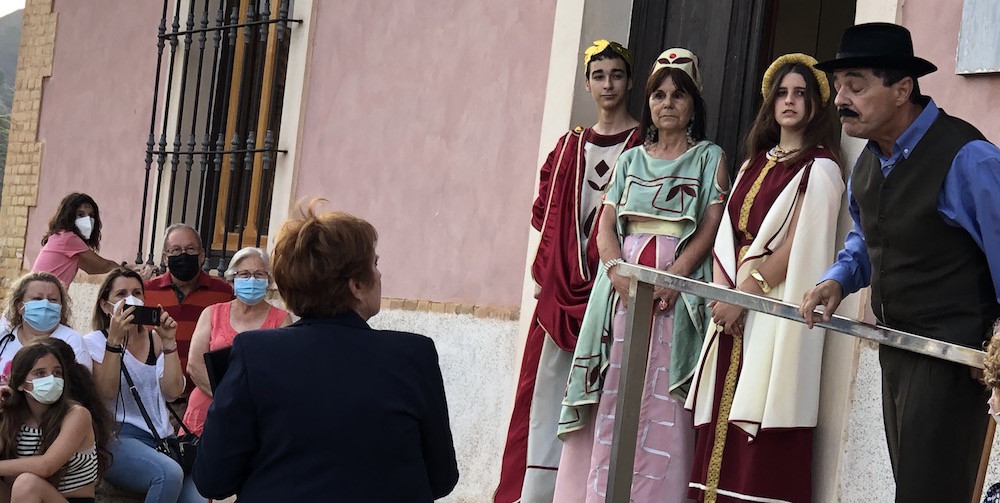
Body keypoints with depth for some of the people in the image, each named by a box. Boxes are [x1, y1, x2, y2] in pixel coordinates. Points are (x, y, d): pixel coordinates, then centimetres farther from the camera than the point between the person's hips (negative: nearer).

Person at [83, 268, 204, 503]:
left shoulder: (154, 340, 16)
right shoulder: (94, 341, 5)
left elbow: (173, 391, 2)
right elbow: (106, 392, -12)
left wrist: (169, 341, -3)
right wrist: (114, 340, -18)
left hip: (159, 437, 4)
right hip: (117, 437, -4)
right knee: (169, 474, -33)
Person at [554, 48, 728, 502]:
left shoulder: (709, 158, 10)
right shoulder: (631, 159, 19)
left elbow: (709, 229, -2)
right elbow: (606, 227, 9)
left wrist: (670, 277, -17)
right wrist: (619, 271, -12)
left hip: (677, 292, -3)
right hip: (622, 288, 3)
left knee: (661, 405, -9)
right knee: (611, 403, -2)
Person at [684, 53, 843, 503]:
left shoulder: (819, 168, -3)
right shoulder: (755, 163, 18)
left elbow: (798, 246, -12)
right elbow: (728, 234, 12)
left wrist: (744, 294, -13)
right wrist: (722, 291, -4)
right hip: (734, 307, 7)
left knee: (759, 428, -9)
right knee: (722, 424, 4)